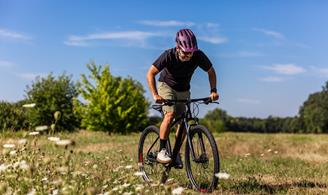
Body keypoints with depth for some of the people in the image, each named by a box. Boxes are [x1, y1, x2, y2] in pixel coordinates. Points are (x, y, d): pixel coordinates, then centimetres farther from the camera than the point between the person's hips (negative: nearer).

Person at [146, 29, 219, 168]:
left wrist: (213, 91, -19)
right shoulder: (168, 55, -30)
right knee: (170, 114, -27)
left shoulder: (198, 56, -23)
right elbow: (150, 73, -24)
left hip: (183, 90, 4)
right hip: (166, 85, -3)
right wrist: (155, 94, -35)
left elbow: (211, 71, -6)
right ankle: (162, 151, -18)